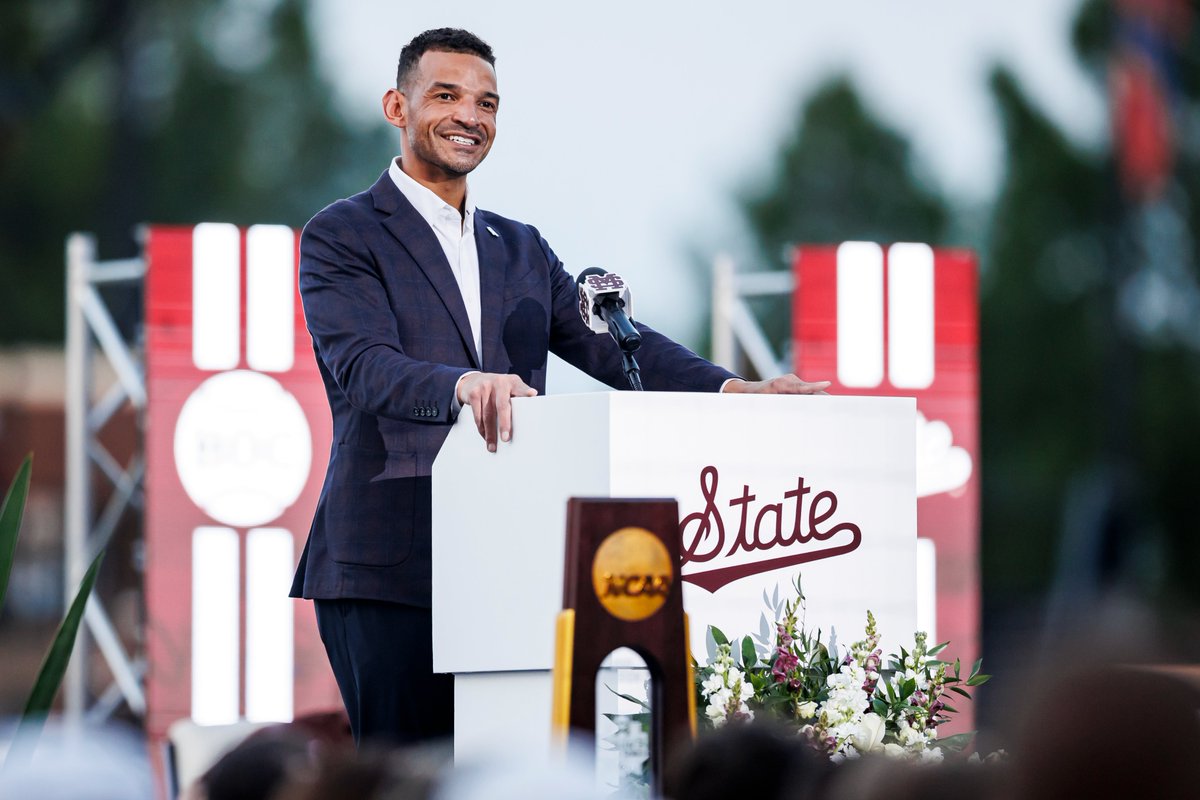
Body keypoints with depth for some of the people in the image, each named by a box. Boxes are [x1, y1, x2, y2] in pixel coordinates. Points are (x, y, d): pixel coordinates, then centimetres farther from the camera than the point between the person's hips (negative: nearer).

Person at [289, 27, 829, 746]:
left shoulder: (521, 249, 22)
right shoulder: (342, 238, 2)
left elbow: (613, 344, 13)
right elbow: (365, 367, -14)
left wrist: (736, 389, -3)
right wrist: (460, 385, -35)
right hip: (389, 572, -5)